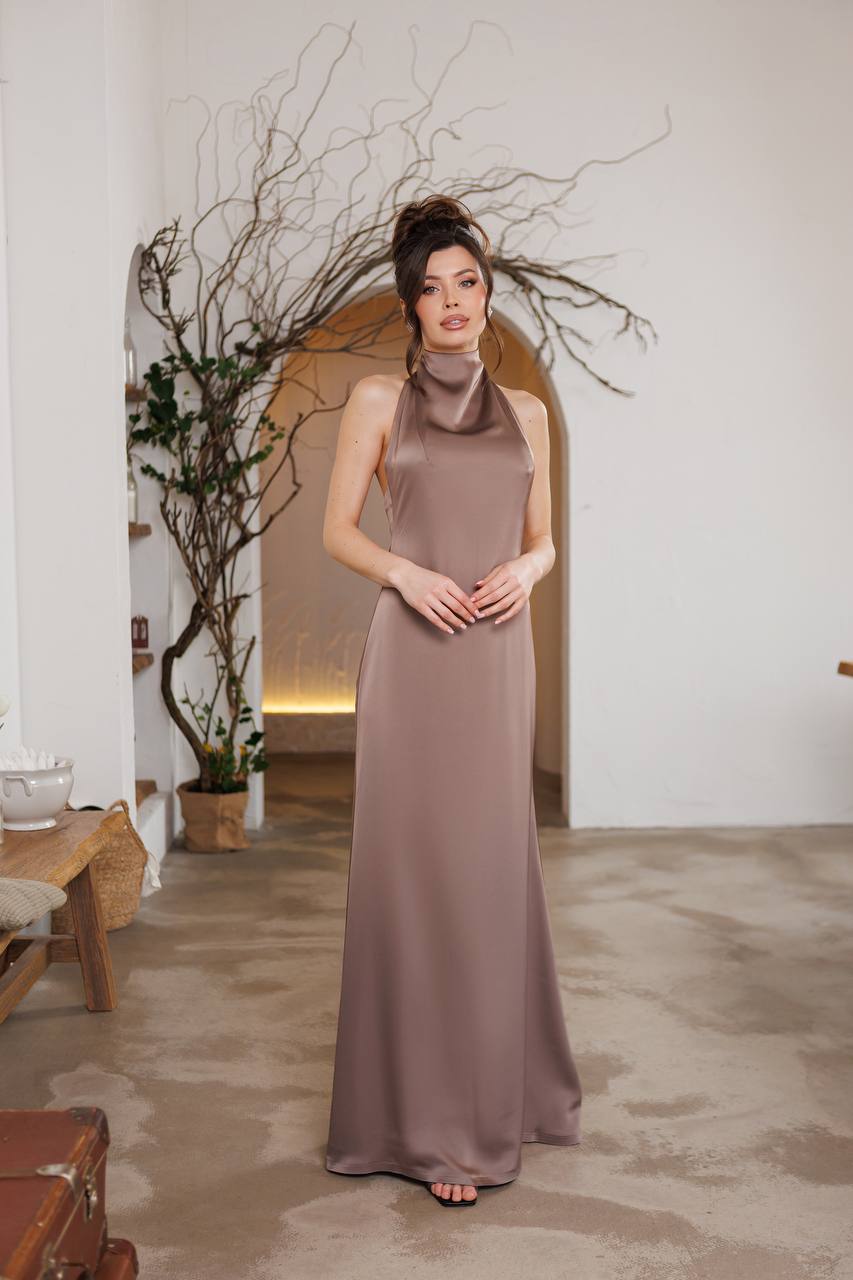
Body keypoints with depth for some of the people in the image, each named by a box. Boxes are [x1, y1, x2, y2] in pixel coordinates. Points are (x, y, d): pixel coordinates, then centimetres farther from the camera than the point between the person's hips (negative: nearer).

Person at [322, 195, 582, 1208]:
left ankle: (497, 1090, 27)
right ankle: (430, 1123, 10)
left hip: (499, 652, 3)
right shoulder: (379, 399, 5)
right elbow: (337, 531, 3)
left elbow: (543, 538, 16)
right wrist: (407, 573, -14)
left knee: (491, 865, 9)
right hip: (412, 649, -3)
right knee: (416, 866, -1)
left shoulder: (526, 412, 15)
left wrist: (525, 570, -6)